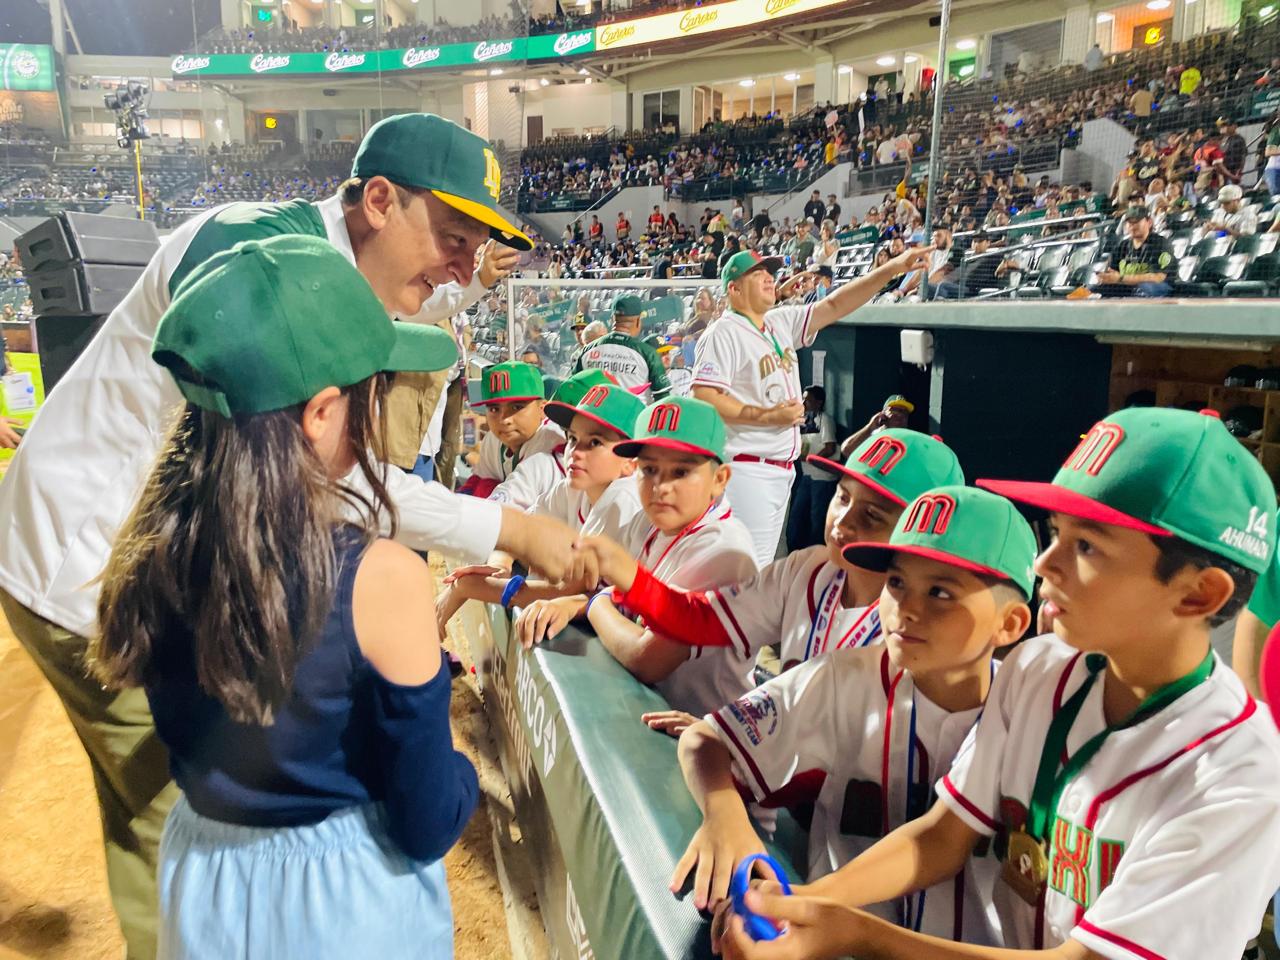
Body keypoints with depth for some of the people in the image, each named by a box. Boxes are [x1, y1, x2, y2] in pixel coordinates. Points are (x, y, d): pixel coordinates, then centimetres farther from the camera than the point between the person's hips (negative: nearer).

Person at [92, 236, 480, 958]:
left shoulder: (149, 552, -11)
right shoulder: (383, 577, -28)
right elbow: (429, 827, -19)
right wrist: (466, 773, 2)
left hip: (201, 882, 5)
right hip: (347, 899, -4)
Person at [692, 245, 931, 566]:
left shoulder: (782, 322, 14)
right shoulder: (723, 333, -10)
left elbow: (835, 305, 13)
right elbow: (703, 398, -18)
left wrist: (892, 267, 4)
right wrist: (769, 416, -16)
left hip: (782, 469, 9)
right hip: (747, 468, -9)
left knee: (764, 564, 15)